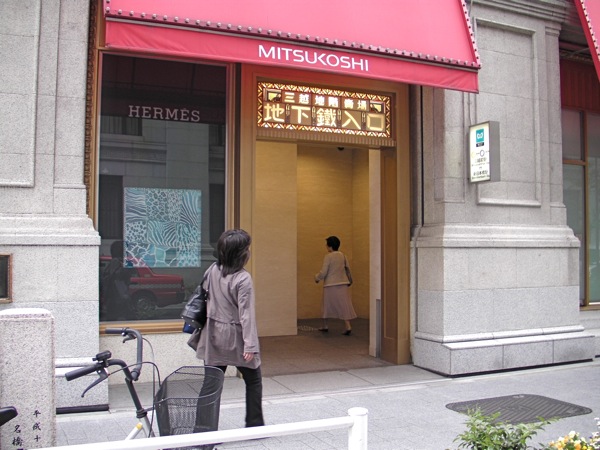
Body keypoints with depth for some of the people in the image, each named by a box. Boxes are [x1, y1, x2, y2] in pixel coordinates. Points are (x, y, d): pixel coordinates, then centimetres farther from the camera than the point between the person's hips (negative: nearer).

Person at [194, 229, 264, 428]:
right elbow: (246, 314, -21)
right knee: (253, 381, 14)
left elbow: (206, 299, 7)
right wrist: (250, 345, -21)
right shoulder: (243, 279, -19)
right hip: (235, 337, -5)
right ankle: (254, 425, 20)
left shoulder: (212, 271, -1)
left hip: (214, 335, 5)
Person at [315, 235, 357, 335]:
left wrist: (317, 278, 7)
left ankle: (325, 326, 24)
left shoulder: (328, 257, -11)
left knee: (327, 305, 13)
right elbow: (348, 269, 12)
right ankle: (348, 326, -13)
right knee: (344, 305, 0)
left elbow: (323, 272, -12)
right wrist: (350, 280, 27)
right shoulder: (343, 255, 5)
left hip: (330, 285, -4)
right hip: (343, 284, 4)